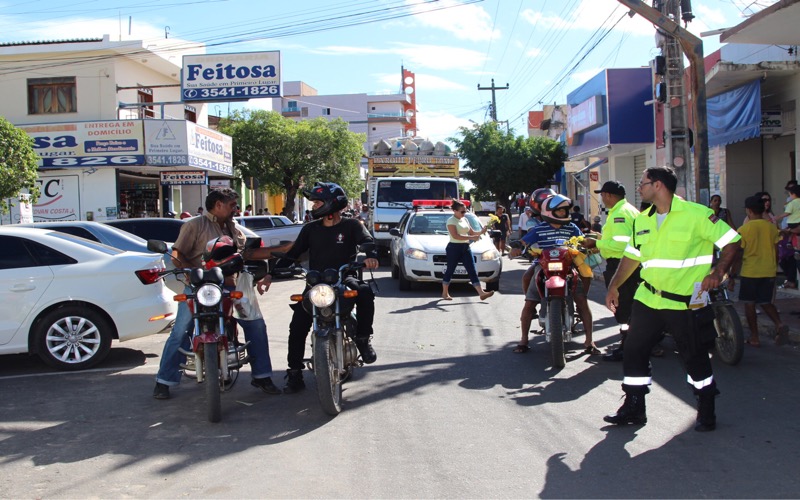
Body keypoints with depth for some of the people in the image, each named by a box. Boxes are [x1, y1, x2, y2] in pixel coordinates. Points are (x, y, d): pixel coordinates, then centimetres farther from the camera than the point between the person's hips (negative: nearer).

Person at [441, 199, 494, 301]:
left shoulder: (465, 220, 13)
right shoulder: (451, 221, -9)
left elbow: (471, 232, 16)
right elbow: (455, 236, -21)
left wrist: (481, 232, -4)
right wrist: (471, 238, -26)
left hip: (465, 247, 7)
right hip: (454, 248, -6)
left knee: (472, 270, -1)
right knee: (450, 270, 4)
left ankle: (481, 293, -7)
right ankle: (445, 293, 18)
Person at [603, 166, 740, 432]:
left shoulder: (696, 214, -11)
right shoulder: (642, 220, 10)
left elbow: (732, 241, -8)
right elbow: (632, 256, 16)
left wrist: (718, 272, -18)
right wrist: (614, 286, 12)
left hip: (686, 303, -6)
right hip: (647, 299, 6)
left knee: (696, 357, 6)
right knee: (634, 351, 5)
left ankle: (706, 412, 24)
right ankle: (634, 408, 18)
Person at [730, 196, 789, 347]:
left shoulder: (744, 229, -11)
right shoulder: (772, 228, 1)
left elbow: (738, 256, -9)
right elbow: (776, 252, 8)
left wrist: (733, 274, 0)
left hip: (750, 272, -4)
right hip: (769, 272, 4)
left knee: (749, 303, 7)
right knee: (766, 302, 16)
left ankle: (754, 337, 9)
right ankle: (779, 324, -8)